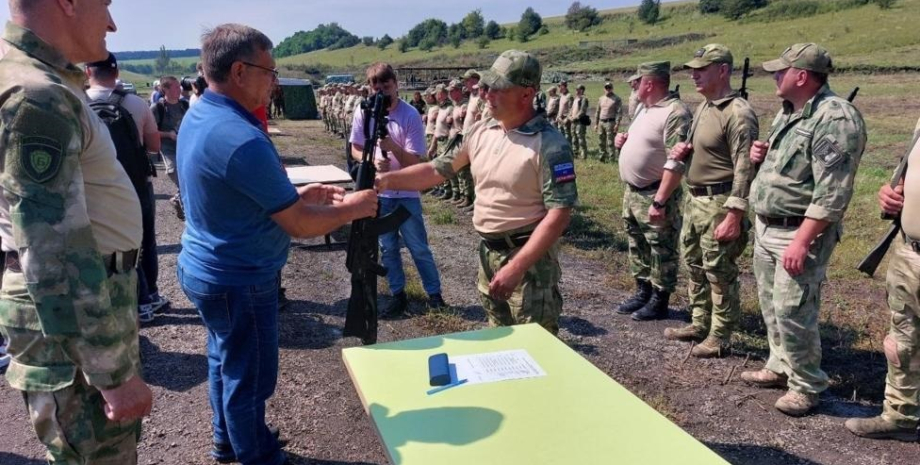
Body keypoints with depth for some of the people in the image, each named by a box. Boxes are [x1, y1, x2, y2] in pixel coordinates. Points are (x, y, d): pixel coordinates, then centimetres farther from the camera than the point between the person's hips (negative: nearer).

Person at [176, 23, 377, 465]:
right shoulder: (241, 139, -30)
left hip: (209, 268, 10)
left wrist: (296, 194, 8)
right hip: (238, 279, -10)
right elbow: (299, 224, -24)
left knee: (226, 360, 25)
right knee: (249, 375, 9)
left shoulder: (199, 115, 2)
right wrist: (350, 209, -8)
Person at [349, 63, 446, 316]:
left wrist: (393, 146, -33)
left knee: (418, 247, 5)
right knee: (387, 247, 12)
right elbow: (356, 150, 3)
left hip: (406, 193, -3)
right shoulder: (364, 113, -4)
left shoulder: (410, 115, -14)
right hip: (377, 192, 3)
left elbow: (413, 162, -15)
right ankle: (398, 295, 24)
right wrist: (373, 162, -18)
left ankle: (434, 293, 18)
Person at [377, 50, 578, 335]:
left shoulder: (548, 145, -18)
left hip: (529, 257, -7)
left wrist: (516, 267, -25)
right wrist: (387, 180, -6)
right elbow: (438, 169, 8)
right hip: (488, 252, 7)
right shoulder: (481, 132, 3)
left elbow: (559, 213, -21)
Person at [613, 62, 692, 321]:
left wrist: (659, 201, -28)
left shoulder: (675, 113, -19)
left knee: (661, 251, 3)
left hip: (654, 195, -10)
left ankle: (659, 302, 15)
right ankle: (643, 293, 32)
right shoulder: (644, 108, 12)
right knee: (638, 247, 19)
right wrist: (624, 141, 5)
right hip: (632, 192, 10)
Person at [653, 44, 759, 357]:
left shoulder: (738, 114, -17)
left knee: (720, 273, 1)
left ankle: (719, 338, 14)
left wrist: (734, 218, -25)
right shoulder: (703, 108, 12)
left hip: (719, 204, -10)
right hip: (694, 200, 10)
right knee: (695, 267, 19)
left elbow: (744, 170, -22)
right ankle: (700, 325, 34)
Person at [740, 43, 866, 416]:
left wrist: (801, 242, -27)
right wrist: (764, 155, 4)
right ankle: (781, 366, 33)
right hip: (766, 227, 10)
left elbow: (832, 193, -24)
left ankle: (806, 386, 12)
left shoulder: (835, 117, -19)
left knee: (792, 311, -4)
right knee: (771, 305, 18)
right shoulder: (788, 111, 11)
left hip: (800, 232, -9)